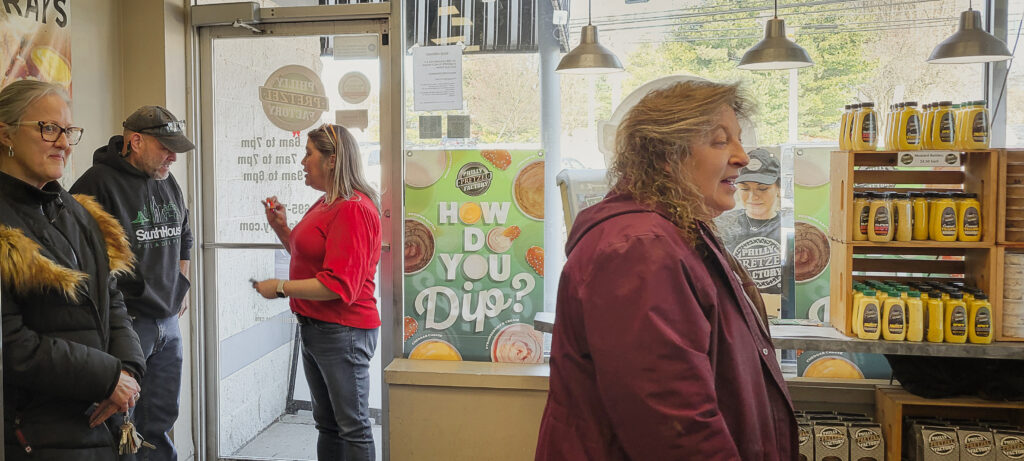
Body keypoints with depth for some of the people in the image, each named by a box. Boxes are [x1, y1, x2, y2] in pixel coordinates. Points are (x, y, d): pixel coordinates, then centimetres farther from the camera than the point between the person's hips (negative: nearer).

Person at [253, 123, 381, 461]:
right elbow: (307, 258, 25)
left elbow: (339, 285, -24)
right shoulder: (325, 204, 13)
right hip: (314, 328, 10)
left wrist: (281, 288, -15)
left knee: (353, 427, 0)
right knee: (327, 423, 19)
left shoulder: (353, 209, -19)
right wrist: (281, 228, 10)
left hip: (343, 331, -10)